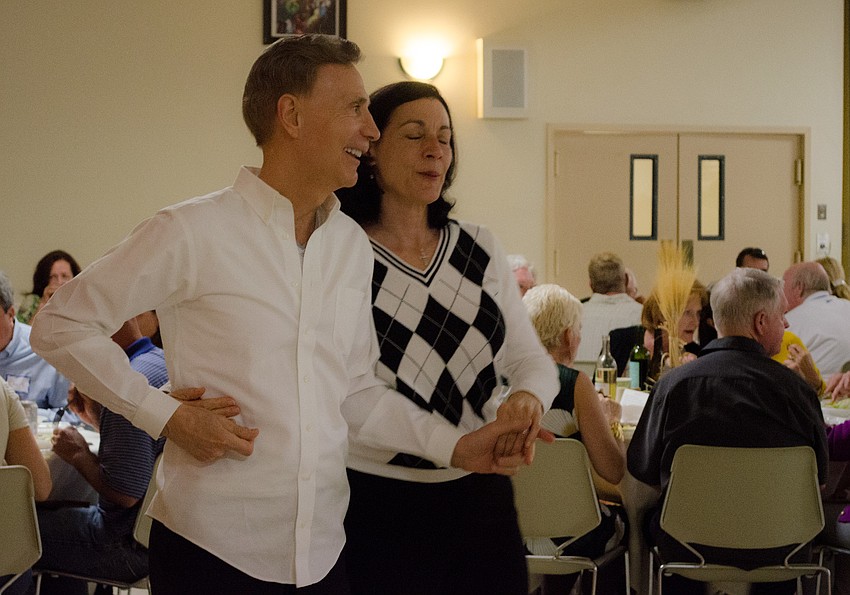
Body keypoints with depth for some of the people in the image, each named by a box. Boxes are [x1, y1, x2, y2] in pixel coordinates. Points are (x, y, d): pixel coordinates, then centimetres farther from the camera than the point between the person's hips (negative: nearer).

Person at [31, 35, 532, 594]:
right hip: (213, 548, -5)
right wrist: (166, 415, -13)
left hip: (323, 549, 5)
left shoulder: (353, 245, 8)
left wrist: (457, 446, 4)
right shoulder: (192, 233, -10)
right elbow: (62, 323, -6)